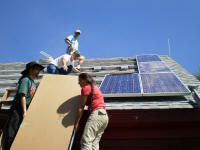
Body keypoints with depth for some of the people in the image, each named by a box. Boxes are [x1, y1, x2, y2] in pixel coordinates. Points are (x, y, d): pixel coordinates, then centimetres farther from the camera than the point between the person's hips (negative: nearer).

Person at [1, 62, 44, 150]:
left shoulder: (34, 83, 19)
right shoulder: (25, 80, -6)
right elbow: (22, 96, -14)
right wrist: (24, 112, -19)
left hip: (27, 110, 9)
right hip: (18, 110, -8)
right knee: (11, 134, -9)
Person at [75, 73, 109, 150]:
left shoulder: (86, 88, 2)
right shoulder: (95, 88, 27)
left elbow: (81, 107, 0)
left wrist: (77, 123, 1)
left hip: (96, 114, -9)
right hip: (104, 116, 9)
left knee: (86, 140, -18)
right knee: (95, 142, 2)